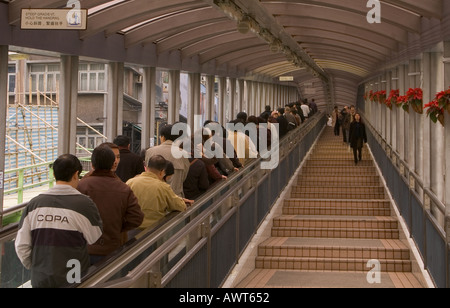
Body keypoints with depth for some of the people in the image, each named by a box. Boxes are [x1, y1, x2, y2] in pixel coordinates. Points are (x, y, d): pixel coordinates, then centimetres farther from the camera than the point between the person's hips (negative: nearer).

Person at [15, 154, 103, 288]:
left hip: (40, 280, 3)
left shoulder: (34, 204, -4)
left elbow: (21, 246, 0)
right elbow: (95, 239, -3)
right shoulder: (84, 203, -14)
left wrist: (35, 267, 14)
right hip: (73, 281, -3)